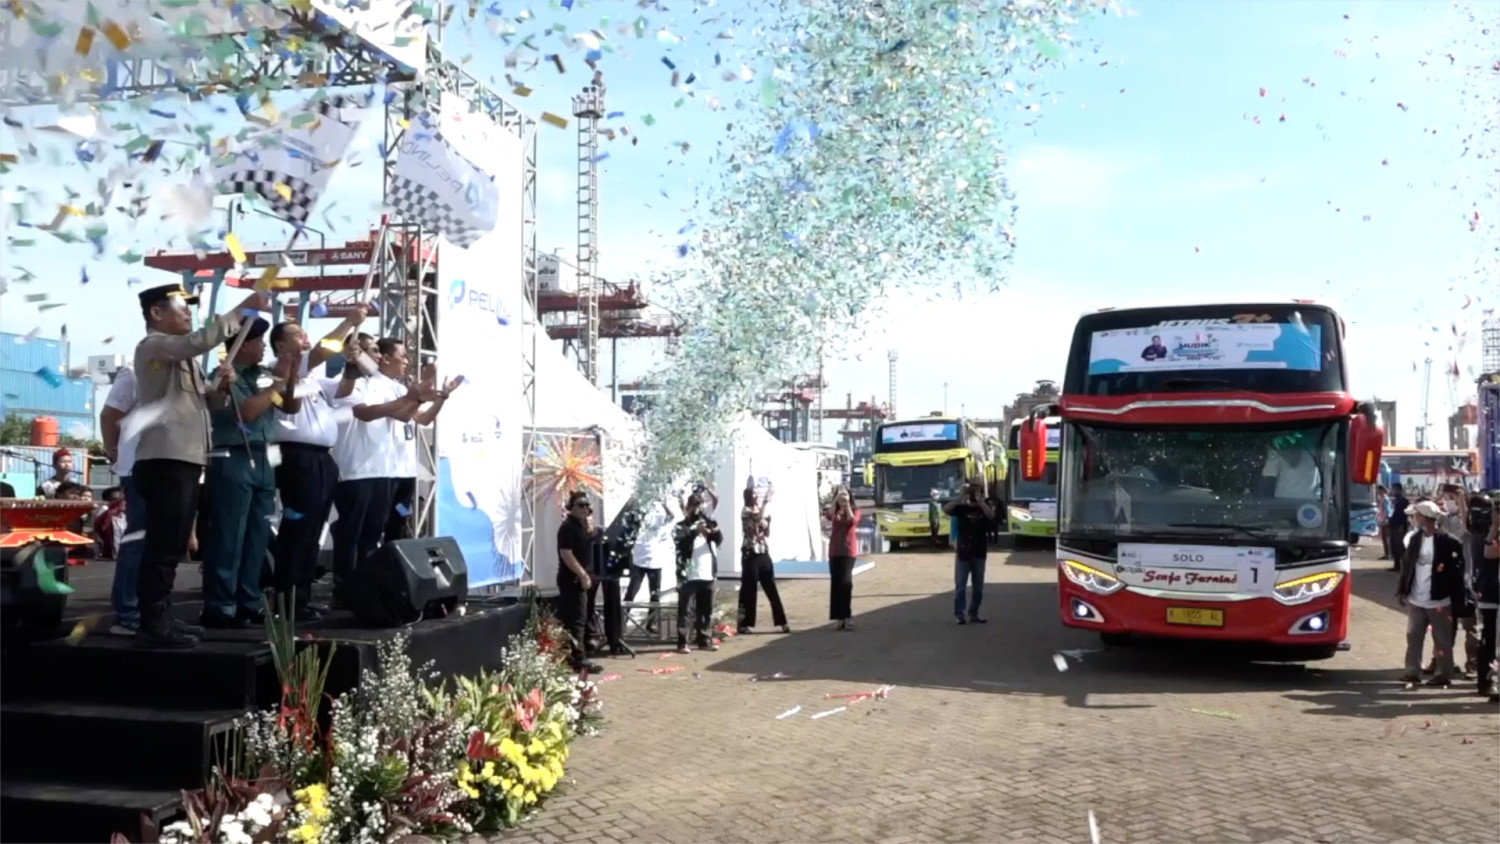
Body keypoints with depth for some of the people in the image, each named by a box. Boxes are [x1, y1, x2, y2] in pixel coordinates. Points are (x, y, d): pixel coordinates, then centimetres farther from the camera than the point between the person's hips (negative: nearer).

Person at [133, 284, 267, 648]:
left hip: (186, 459, 10)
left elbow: (204, 399, 26)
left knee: (174, 545, 12)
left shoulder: (181, 356, 25)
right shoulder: (153, 345, -5)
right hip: (164, 460, -10)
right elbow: (199, 341, -24)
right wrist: (242, 310, -21)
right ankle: (152, 625, -8)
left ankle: (161, 618, 18)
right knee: (163, 545, -10)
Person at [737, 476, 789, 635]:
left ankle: (782, 622, 9)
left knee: (772, 589, 7)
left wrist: (768, 520, 2)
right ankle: (745, 624, 6)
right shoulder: (746, 511, -7)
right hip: (751, 554, -7)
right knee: (749, 590, -2)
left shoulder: (760, 511, 16)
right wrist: (767, 499, -26)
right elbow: (759, 516, -28)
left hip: (764, 554, 7)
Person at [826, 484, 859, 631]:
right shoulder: (834, 511, 10)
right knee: (836, 583, 2)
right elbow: (828, 516, -14)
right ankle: (842, 617, 7)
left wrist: (847, 504, -16)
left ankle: (847, 616, -12)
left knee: (845, 581, -15)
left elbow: (853, 521, -17)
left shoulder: (855, 510, 5)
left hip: (848, 550, -3)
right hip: (834, 550, 3)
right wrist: (836, 501, -21)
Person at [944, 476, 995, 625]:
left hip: (979, 553, 2)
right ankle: (959, 614, 1)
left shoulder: (984, 507, 5)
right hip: (963, 552, -2)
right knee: (960, 586, -3)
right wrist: (960, 496, -20)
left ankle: (974, 613, 20)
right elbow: (946, 509, -17)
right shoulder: (961, 507, 1)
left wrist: (979, 499, -22)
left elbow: (991, 515, -19)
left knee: (978, 587, 9)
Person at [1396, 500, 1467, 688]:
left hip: (1439, 602, -5)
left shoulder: (1448, 542, -13)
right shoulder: (1415, 538, 4)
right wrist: (1402, 591, 5)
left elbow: (1456, 572, -11)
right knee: (1413, 637, 10)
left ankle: (1444, 675, 17)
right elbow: (1406, 565, 9)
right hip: (1415, 600, 5)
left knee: (1442, 641, 7)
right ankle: (1413, 672, 18)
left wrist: (1456, 601, -13)